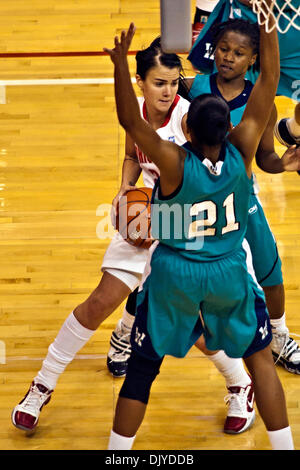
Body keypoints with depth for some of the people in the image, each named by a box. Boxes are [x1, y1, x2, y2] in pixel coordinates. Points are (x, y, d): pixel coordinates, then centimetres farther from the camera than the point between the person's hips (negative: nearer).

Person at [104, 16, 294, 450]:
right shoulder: (241, 152, -18)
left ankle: (118, 450, 22)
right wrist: (267, 21, -14)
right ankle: (283, 445, 23)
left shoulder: (175, 163, -25)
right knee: (260, 358, 19)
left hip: (173, 274, -2)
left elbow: (130, 121, -32)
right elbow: (269, 81, -14)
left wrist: (120, 63, -41)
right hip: (229, 272, 2)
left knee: (142, 369, 12)